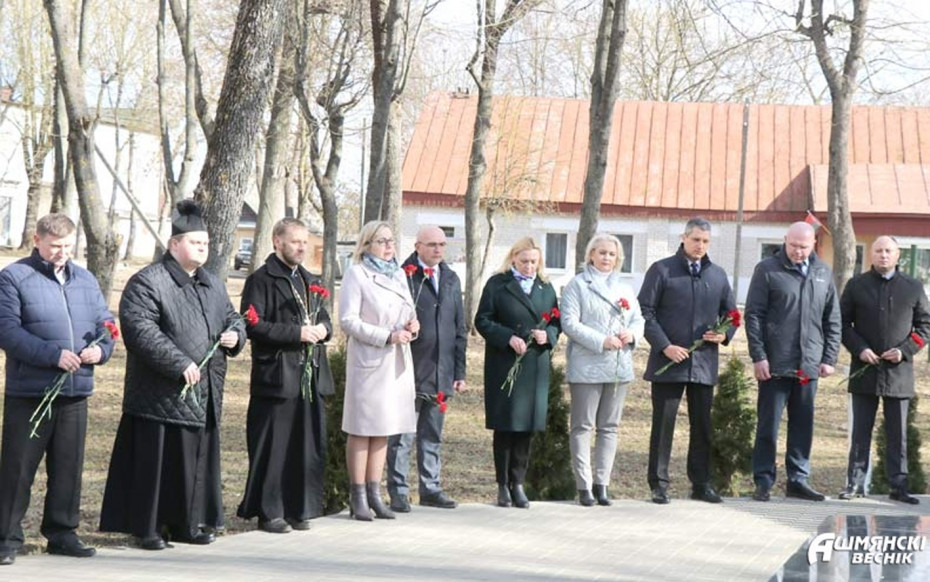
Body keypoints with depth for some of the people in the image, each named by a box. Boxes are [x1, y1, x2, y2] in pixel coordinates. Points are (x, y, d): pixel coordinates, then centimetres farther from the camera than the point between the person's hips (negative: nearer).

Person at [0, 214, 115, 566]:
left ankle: (62, 533, 23)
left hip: (76, 392, 5)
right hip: (29, 392, -5)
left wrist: (101, 349, -5)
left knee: (69, 467, 12)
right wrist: (53, 354, -21)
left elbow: (105, 324, 18)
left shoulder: (86, 280, 14)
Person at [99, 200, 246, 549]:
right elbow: (139, 328, -19)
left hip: (205, 393, 7)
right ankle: (147, 527, 5)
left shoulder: (213, 285, 16)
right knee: (157, 461, -4)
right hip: (162, 394, -7)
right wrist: (179, 364, -23)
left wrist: (236, 335, 1)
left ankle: (186, 524, 21)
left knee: (198, 461, 11)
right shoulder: (147, 282, -8)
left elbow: (233, 317, 27)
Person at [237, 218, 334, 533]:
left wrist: (323, 328, 2)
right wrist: (297, 333, -18)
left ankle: (298, 509, 17)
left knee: (308, 445, 8)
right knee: (272, 448, -3)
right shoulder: (261, 280, -6)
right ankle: (268, 512, 6)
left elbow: (323, 317, 27)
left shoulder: (310, 281, 19)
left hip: (310, 377, 7)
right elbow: (254, 326, -14)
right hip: (277, 377, -7)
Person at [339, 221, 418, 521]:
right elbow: (348, 320, -12)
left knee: (383, 428, 9)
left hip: (397, 361, 7)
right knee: (362, 429, -2)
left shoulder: (399, 274, 17)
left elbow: (410, 311, 25)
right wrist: (387, 337, -18)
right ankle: (358, 497, 3)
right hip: (368, 360, -7)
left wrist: (412, 325, 1)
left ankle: (374, 493, 15)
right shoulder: (356, 274, -5)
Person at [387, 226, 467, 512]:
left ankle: (430, 488, 21)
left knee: (433, 435, 13)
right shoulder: (403, 276, -6)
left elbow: (459, 328, 16)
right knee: (402, 436, 0)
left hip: (441, 372, 6)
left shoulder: (451, 279, 14)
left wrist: (459, 371, 13)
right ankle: (398, 491, 6)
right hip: (409, 371, -6)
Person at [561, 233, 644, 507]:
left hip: (619, 367, 5)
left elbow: (639, 319, 15)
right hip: (586, 366, -5)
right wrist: (601, 341, -18)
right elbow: (569, 322, -10)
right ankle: (584, 486, 1)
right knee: (583, 427, -2)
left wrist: (632, 334, -8)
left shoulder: (624, 288, 18)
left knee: (609, 427, 7)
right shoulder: (577, 285, 0)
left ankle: (602, 483, 12)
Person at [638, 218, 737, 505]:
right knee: (663, 424, 0)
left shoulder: (718, 275, 13)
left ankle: (701, 483, 16)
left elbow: (730, 312, 20)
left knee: (703, 425, 8)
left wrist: (725, 334, -3)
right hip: (668, 361, -4)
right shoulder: (662, 270, 1)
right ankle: (659, 484, 5)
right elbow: (645, 311, -4)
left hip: (705, 363, 4)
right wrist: (664, 346, -14)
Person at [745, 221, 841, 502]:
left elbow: (833, 319, 13)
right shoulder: (767, 269, -1)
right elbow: (753, 315, -3)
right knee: (768, 425, 1)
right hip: (775, 364, -4)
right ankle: (763, 481, 7)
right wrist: (758, 356, -9)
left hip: (809, 364, 4)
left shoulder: (823, 273, 10)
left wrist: (829, 358, 6)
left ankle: (798, 479, 18)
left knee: (803, 425, 9)